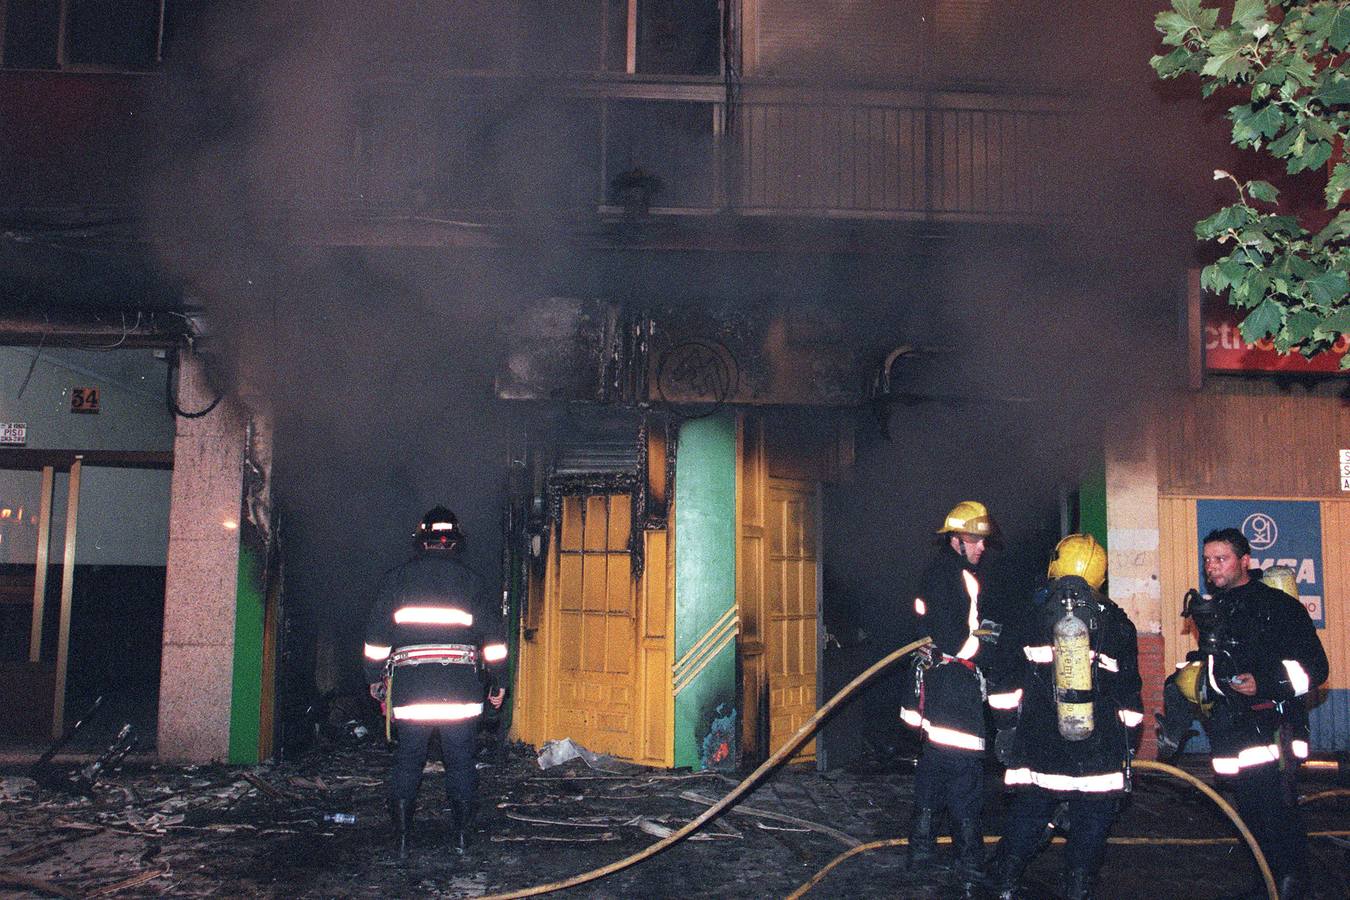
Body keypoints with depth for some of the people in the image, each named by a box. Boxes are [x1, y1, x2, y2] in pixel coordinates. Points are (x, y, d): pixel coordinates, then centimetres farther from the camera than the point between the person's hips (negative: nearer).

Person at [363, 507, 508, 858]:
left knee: (407, 761, 9)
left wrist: (377, 682, 16)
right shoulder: (470, 580, 7)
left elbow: (376, 636, 8)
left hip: (410, 687, 0)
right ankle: (461, 836, 10)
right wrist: (497, 683, 13)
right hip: (461, 689, 0)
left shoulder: (397, 578, 7)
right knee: (461, 762, 8)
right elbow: (493, 635, 5)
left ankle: (402, 838, 9)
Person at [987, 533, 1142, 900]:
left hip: (1039, 750, 1)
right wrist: (1127, 745, 15)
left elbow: (1008, 683, 1)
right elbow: (1130, 694, 7)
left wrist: (1005, 728, 10)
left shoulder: (1033, 619, 1)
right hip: (1099, 756, 0)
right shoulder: (1117, 625, 3)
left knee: (1025, 822, 11)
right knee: (1090, 830, 9)